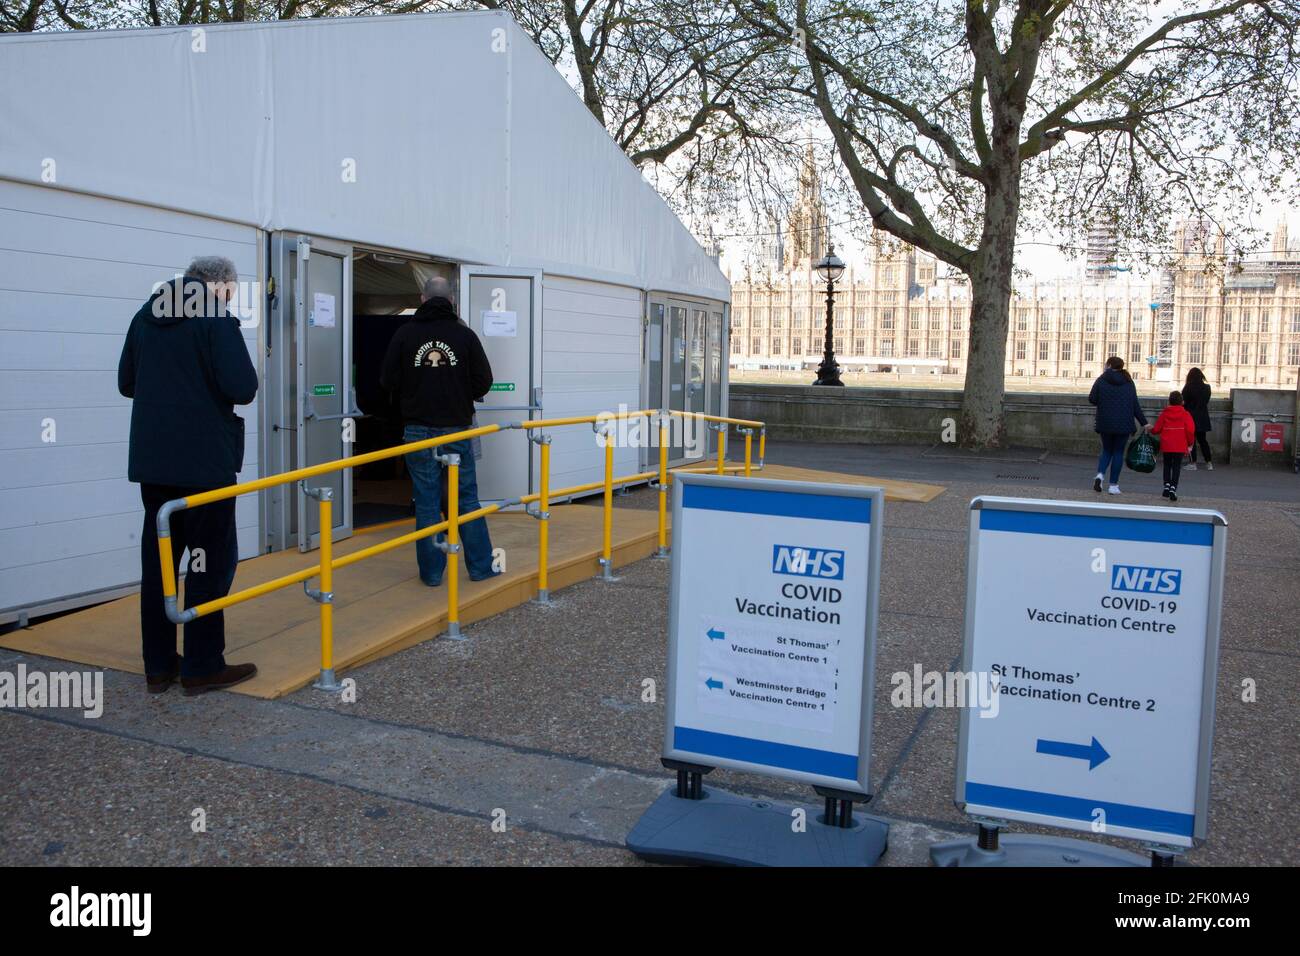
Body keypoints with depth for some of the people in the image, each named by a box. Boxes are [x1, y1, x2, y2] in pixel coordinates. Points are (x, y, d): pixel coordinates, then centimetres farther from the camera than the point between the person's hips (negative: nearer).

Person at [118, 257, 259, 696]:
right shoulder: (215, 319, -11)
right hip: (205, 460, -7)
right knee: (211, 561, 3)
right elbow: (242, 388, -19)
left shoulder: (146, 316, 10)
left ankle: (158, 666, 18)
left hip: (151, 459, 7)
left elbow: (126, 383, 15)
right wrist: (208, 391, 3)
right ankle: (202, 667, 7)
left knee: (157, 559, 12)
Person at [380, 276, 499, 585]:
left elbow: (389, 381, 0)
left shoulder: (405, 334, -2)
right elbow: (483, 381, -2)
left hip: (419, 429, 0)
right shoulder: (464, 334, -3)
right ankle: (481, 566, 14)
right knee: (467, 498, 9)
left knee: (426, 502, 6)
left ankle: (432, 571, 11)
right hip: (456, 429, 0)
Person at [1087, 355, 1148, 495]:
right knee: (1118, 452, 8)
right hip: (1124, 424, 0)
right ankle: (1113, 485, 7)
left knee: (1106, 450, 15)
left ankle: (1100, 474, -9)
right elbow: (1135, 405, 3)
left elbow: (1092, 399, -7)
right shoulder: (1129, 382, 4)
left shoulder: (1101, 380, -2)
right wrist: (1144, 423, 7)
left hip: (1105, 423, 0)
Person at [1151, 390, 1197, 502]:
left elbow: (1156, 429, 4)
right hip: (1180, 447, -1)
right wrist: (1190, 443, 4)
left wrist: (1151, 429, 28)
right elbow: (1190, 430, -9)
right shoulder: (1185, 414, -4)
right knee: (1176, 467, 2)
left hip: (1166, 446, 1)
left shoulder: (1164, 413, 0)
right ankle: (1173, 488, -7)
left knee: (1167, 466, 16)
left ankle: (1167, 485, 7)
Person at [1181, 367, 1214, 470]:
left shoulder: (1187, 388, -13)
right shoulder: (1207, 388, 1)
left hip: (1191, 416, -5)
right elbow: (1207, 402, 9)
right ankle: (1209, 463, 11)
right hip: (1203, 417, 5)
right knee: (1203, 440, 13)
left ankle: (1193, 463, 1)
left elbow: (1184, 403, -9)